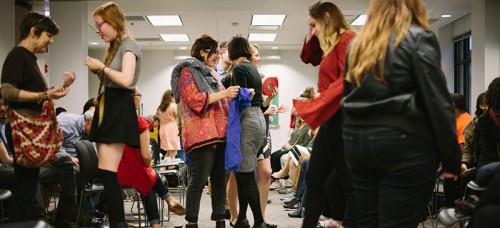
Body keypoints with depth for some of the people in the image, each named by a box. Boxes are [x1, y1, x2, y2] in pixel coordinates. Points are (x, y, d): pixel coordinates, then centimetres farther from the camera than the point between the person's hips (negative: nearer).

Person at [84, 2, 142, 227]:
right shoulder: (115, 47, 21)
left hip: (120, 109, -10)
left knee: (106, 171, -16)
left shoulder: (129, 45, -7)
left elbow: (125, 80, -23)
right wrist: (97, 70, 8)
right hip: (108, 107, 10)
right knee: (105, 171, 6)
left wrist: (102, 67, -11)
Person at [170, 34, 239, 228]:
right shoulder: (188, 71, -1)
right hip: (201, 134, -8)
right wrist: (224, 93, -13)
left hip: (219, 133, 8)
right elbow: (195, 100, -13)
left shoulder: (211, 73, 25)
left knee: (220, 180, 7)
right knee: (199, 180, -10)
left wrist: (235, 96, 16)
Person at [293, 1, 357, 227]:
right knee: (314, 178, 13)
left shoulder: (346, 39, -12)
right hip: (330, 118, 10)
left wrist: (313, 105, -23)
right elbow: (309, 57, 34)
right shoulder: (330, 45, 18)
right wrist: (312, 36, 15)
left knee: (349, 182, -5)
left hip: (341, 117, -10)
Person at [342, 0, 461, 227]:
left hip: (356, 141, 6)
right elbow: (438, 102, -9)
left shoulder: (358, 43, 15)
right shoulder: (419, 38, -2)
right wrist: (451, 158, -6)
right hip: (405, 143, -5)